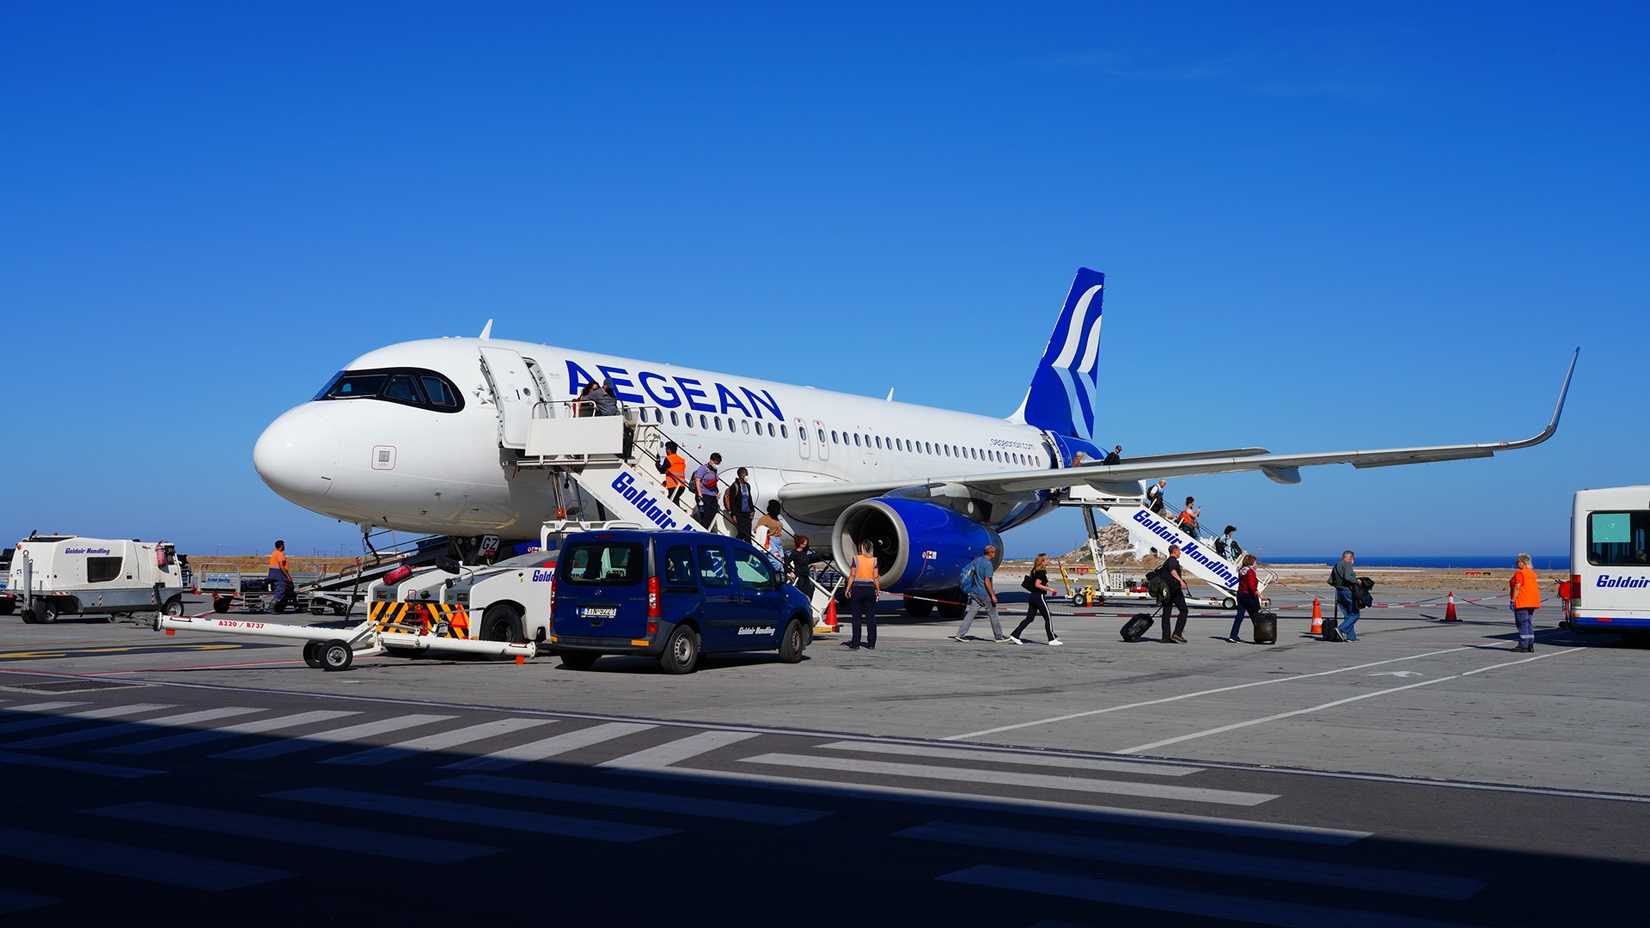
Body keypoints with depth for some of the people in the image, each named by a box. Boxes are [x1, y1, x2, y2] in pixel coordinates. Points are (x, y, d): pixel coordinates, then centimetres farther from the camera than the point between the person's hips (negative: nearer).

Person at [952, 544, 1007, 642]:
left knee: (970, 613, 4)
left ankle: (960, 634, -4)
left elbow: (966, 570, 15)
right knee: (993, 614, 7)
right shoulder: (988, 564, -15)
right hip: (985, 594, -7)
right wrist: (993, 595, -16)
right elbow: (987, 581, -20)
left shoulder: (976, 560, 8)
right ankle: (998, 636, 16)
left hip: (974, 592, 7)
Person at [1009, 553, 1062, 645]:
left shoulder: (1035, 571, 13)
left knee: (1029, 618, 10)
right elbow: (1037, 584, -21)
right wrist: (1049, 589, -17)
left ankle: (1014, 635, 6)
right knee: (1048, 618, -1)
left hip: (1033, 596, 9)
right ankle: (1052, 640, 3)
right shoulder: (1041, 572, -14)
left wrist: (1046, 586, 18)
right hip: (1039, 596, -9)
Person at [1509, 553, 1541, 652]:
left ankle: (1523, 645, -6)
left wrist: (1512, 600, -15)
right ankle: (1530, 645, 12)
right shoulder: (1532, 573, 15)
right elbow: (1537, 587, 19)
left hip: (1522, 603, -9)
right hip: (1532, 602, 9)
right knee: (1529, 624, 12)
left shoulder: (1519, 573, -13)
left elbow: (1517, 588, -18)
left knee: (1523, 623, -6)